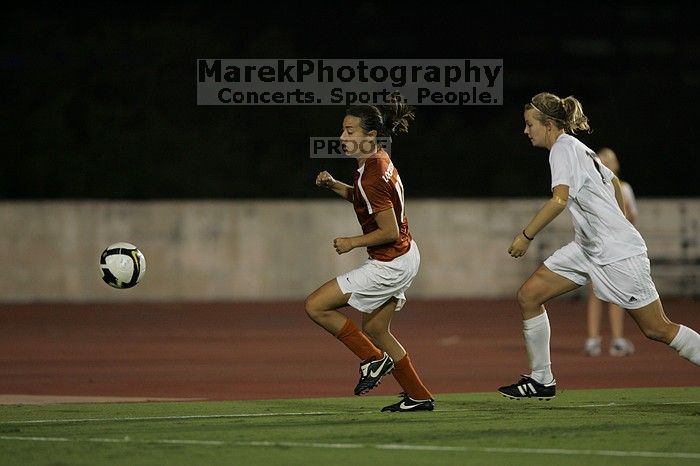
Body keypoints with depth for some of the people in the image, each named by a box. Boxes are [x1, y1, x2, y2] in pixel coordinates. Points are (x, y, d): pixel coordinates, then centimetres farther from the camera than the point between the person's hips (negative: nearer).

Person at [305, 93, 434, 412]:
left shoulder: (371, 178, -26)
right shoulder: (380, 160, 3)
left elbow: (390, 232, -25)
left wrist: (353, 242, -14)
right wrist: (333, 185, 8)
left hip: (390, 265, -10)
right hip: (404, 258, 10)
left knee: (316, 306, -8)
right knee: (374, 330, 21)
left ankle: (374, 360, 2)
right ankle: (418, 397, 26)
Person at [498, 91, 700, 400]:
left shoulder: (563, 148, -14)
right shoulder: (579, 149, 13)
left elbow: (560, 199, -29)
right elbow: (613, 182, 27)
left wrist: (526, 235, -25)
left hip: (618, 253, -10)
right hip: (587, 249, 10)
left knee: (657, 329, -4)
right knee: (529, 296, 2)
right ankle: (541, 380, 7)